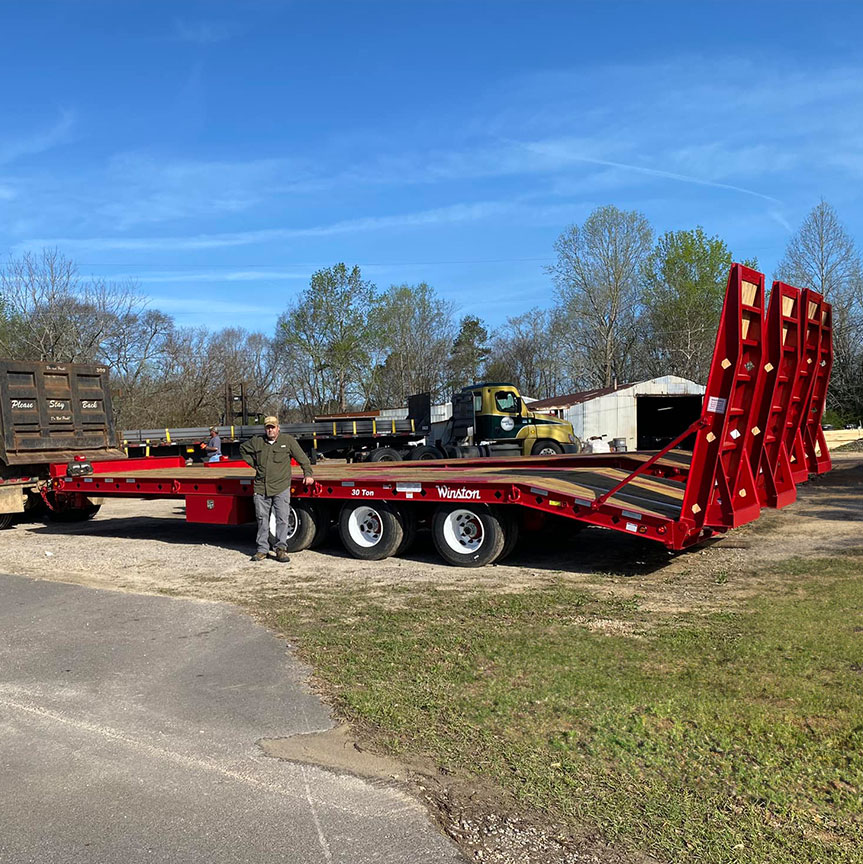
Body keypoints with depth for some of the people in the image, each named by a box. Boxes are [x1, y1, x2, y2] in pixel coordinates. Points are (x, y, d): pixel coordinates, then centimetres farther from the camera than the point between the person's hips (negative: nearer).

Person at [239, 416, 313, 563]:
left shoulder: (288, 440, 1)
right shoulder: (256, 441, 7)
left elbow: (302, 457, 4)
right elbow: (243, 449, 26)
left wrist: (307, 474, -1)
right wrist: (254, 464, 16)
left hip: (281, 488, -2)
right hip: (261, 488, 3)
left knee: (282, 519, -3)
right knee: (262, 519, 7)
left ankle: (281, 549, 6)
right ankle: (262, 549, 16)